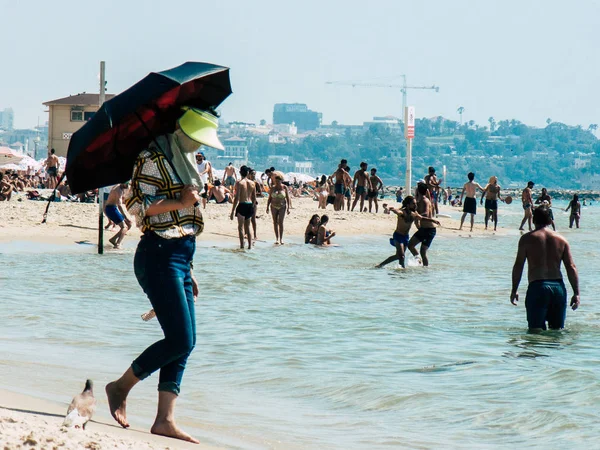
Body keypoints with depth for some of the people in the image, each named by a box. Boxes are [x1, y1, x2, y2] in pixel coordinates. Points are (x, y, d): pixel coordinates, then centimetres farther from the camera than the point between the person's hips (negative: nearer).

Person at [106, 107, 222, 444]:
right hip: (159, 255, -9)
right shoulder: (154, 159, -7)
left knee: (185, 343, 2)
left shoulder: (184, 163, 20)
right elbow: (136, 204, -15)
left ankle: (165, 419, 2)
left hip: (179, 258, 9)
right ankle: (121, 387, 4)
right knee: (181, 340, -13)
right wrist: (180, 203, -20)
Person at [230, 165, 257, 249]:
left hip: (242, 205, -5)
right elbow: (254, 198, 10)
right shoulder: (252, 183, 6)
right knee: (247, 226, 15)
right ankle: (250, 245, 14)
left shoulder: (239, 183, -10)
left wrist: (233, 211, -10)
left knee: (241, 226, 2)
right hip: (250, 205, 5)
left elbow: (237, 198, -14)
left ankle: (242, 245, -3)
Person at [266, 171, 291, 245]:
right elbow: (269, 198, 7)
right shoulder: (273, 188, 2)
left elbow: (288, 198, -1)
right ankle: (277, 238, 7)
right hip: (274, 207, 2)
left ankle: (281, 238, -4)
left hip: (282, 207, -2)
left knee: (280, 222, -11)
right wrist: (267, 207, 2)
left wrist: (288, 208, -5)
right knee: (275, 223, 2)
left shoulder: (284, 187, -3)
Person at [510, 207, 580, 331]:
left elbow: (518, 265, -1)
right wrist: (576, 293, 7)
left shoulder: (527, 238, 3)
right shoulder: (561, 240, 11)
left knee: (535, 330, -4)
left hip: (537, 287, -3)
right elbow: (571, 267, 6)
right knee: (557, 329, 12)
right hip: (558, 287, 3)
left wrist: (514, 290, 5)